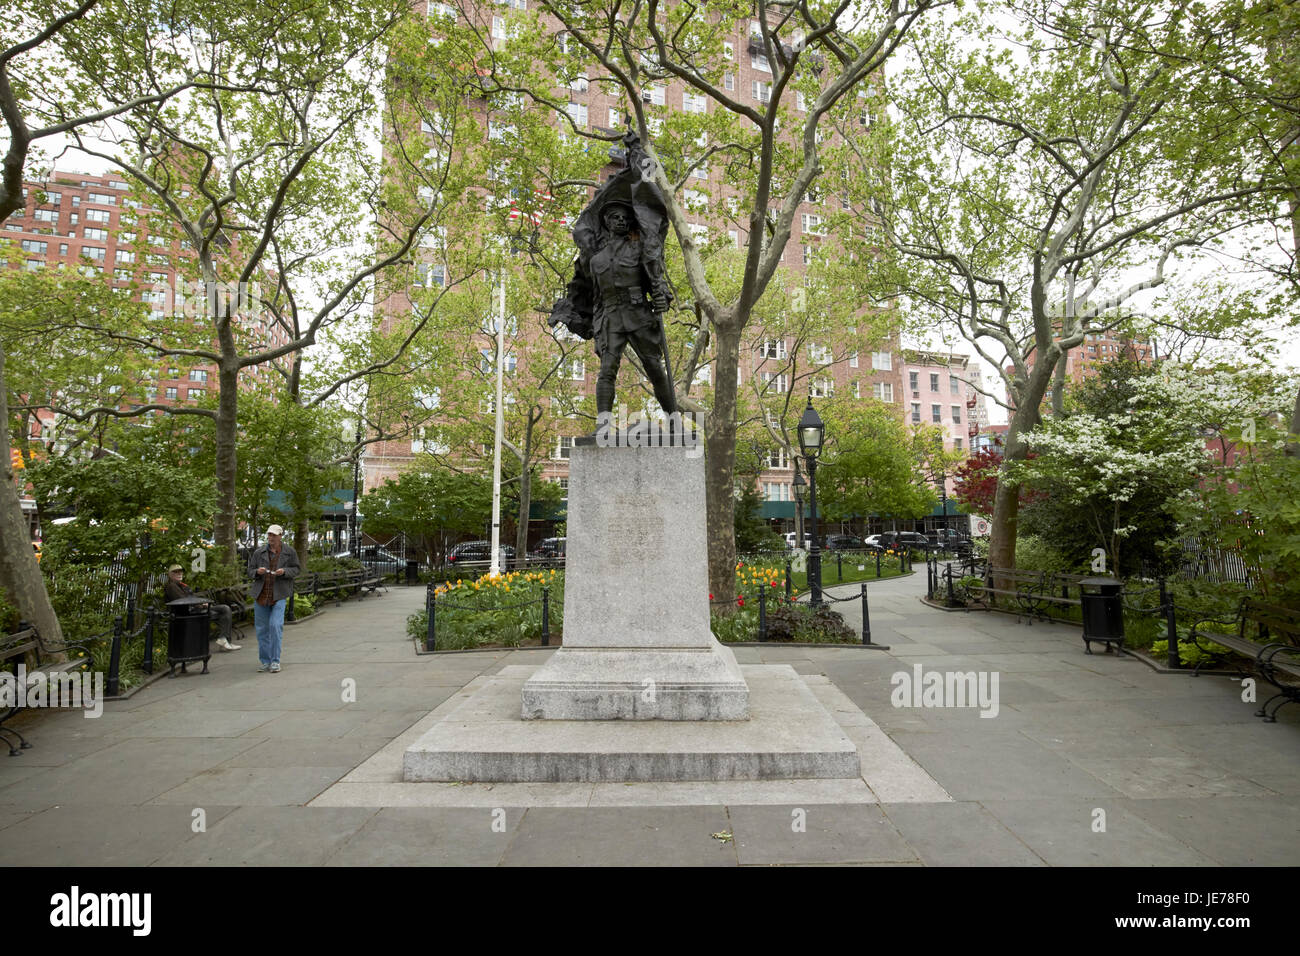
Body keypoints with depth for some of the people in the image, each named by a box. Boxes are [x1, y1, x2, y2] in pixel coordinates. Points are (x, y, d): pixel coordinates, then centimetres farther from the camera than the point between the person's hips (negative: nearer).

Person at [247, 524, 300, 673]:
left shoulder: (289, 552, 3)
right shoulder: (259, 552, 6)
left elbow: (297, 569, 6)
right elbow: (250, 571, 10)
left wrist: (284, 571, -13)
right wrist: (257, 572, -13)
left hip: (279, 595, -3)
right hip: (260, 594, 3)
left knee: (276, 625, -13)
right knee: (262, 628, 7)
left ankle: (275, 661, -3)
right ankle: (264, 661, 20)